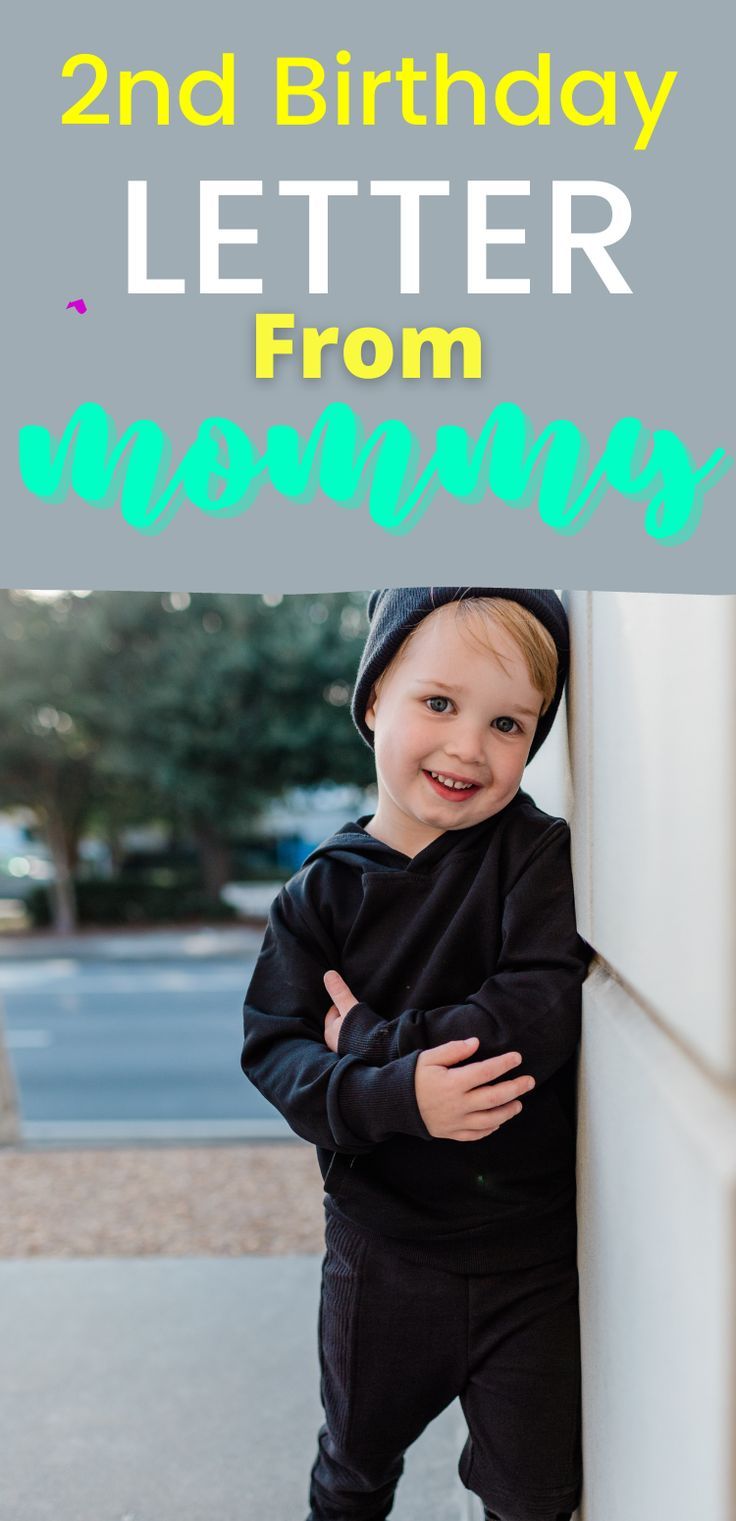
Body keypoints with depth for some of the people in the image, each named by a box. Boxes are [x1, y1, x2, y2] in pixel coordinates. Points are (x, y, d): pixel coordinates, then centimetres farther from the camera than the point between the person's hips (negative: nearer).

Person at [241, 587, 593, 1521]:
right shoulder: (322, 894, -5)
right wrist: (393, 1093, -30)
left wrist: (370, 1039, -21)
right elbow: (275, 1050, -11)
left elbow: (546, 1009, -24)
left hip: (534, 1244, -2)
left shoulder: (540, 856, -11)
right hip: (384, 1243, 2)